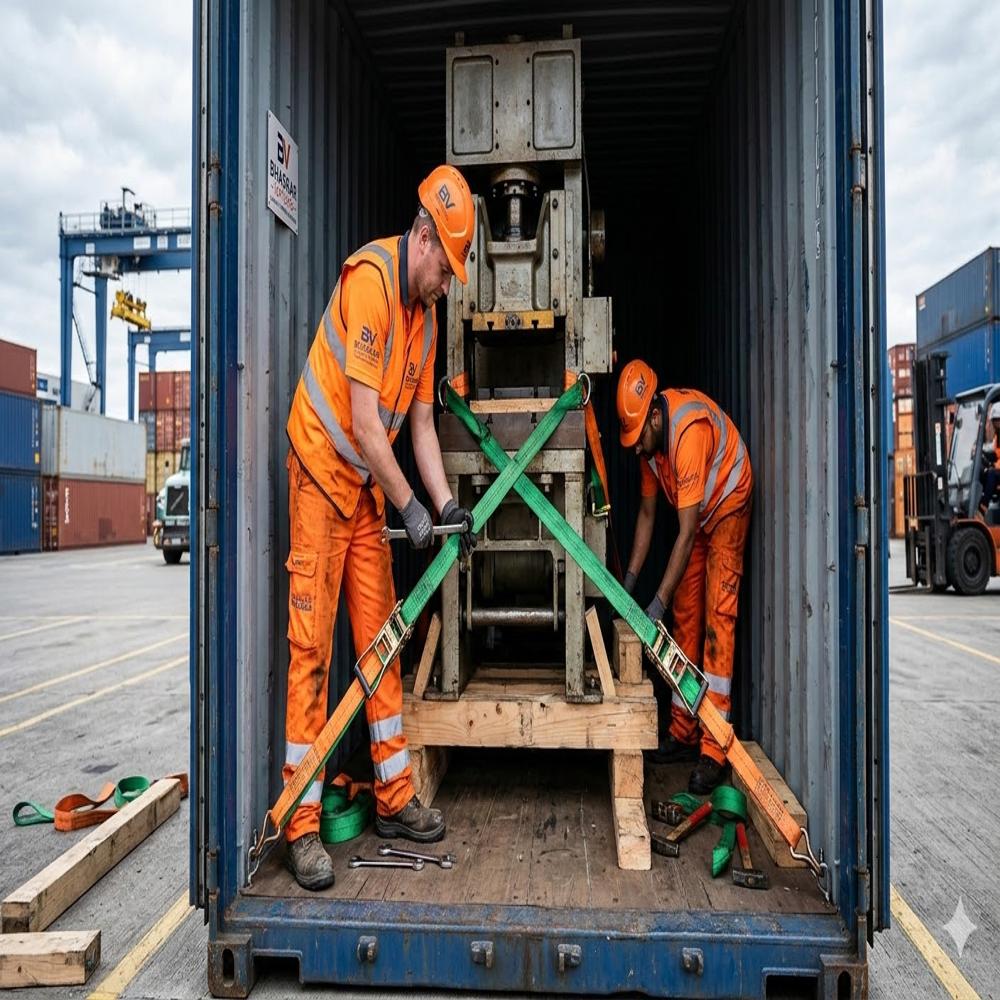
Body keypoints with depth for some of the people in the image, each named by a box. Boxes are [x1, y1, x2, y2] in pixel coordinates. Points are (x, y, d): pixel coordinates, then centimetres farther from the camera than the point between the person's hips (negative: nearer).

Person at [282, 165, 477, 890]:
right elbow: (363, 423, -22)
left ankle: (395, 799, 19)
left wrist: (447, 504, 0)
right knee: (311, 644, -6)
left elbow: (421, 422, 10)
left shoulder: (425, 312, 9)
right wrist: (411, 507, -16)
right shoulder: (369, 279, -17)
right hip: (322, 471, -8)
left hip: (369, 486, 8)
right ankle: (302, 823, 3)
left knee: (381, 636, 9)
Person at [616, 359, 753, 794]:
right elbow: (647, 511, 0)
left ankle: (713, 750, -13)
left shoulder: (689, 430, -35)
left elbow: (687, 532, -34)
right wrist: (629, 577, -6)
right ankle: (682, 733, 14)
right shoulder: (648, 437, -10)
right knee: (685, 616, 6)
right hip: (697, 516, 8)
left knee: (717, 618, -15)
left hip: (727, 508, -8)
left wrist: (658, 601, -34)